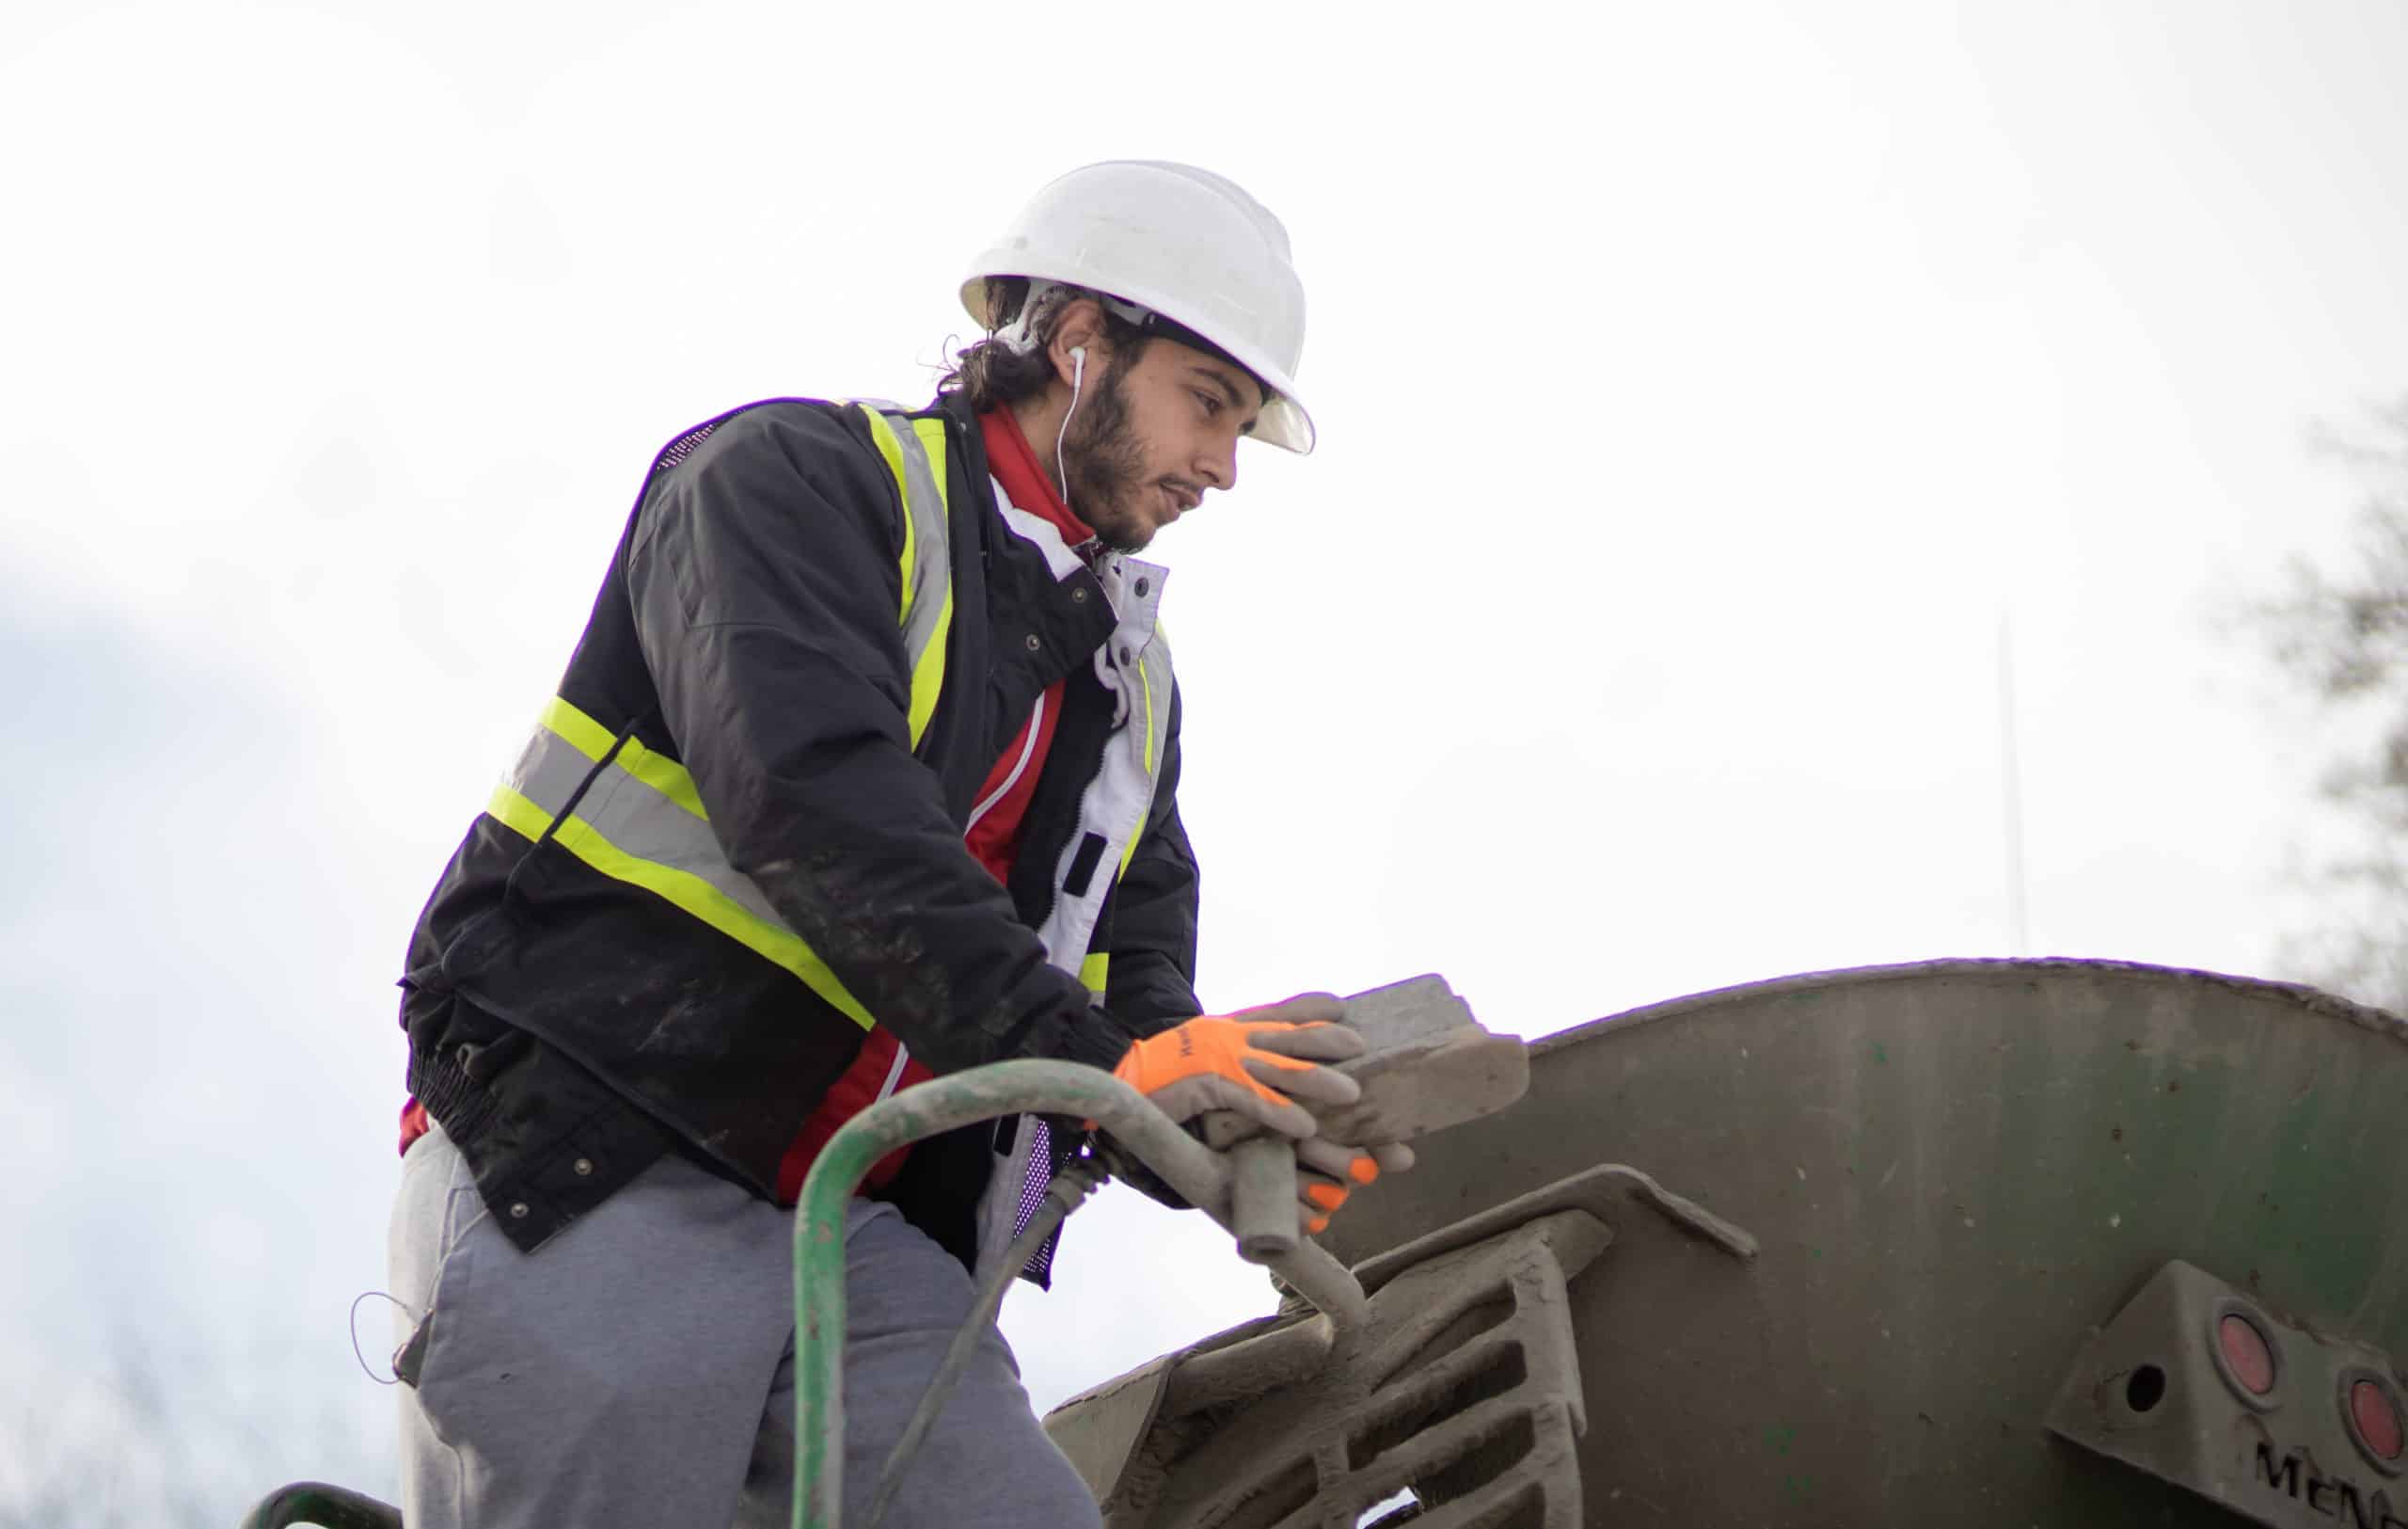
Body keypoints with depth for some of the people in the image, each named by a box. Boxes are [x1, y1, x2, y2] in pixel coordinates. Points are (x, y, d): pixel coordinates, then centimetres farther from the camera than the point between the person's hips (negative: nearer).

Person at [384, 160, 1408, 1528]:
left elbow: (1134, 974, 13)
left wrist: (1226, 1135, -11)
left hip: (861, 1237, 6)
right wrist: (1085, 1050, -28)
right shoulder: (798, 477, -3)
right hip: (585, 1176, -6)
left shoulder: (1130, 684, 20)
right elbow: (815, 799, -20)